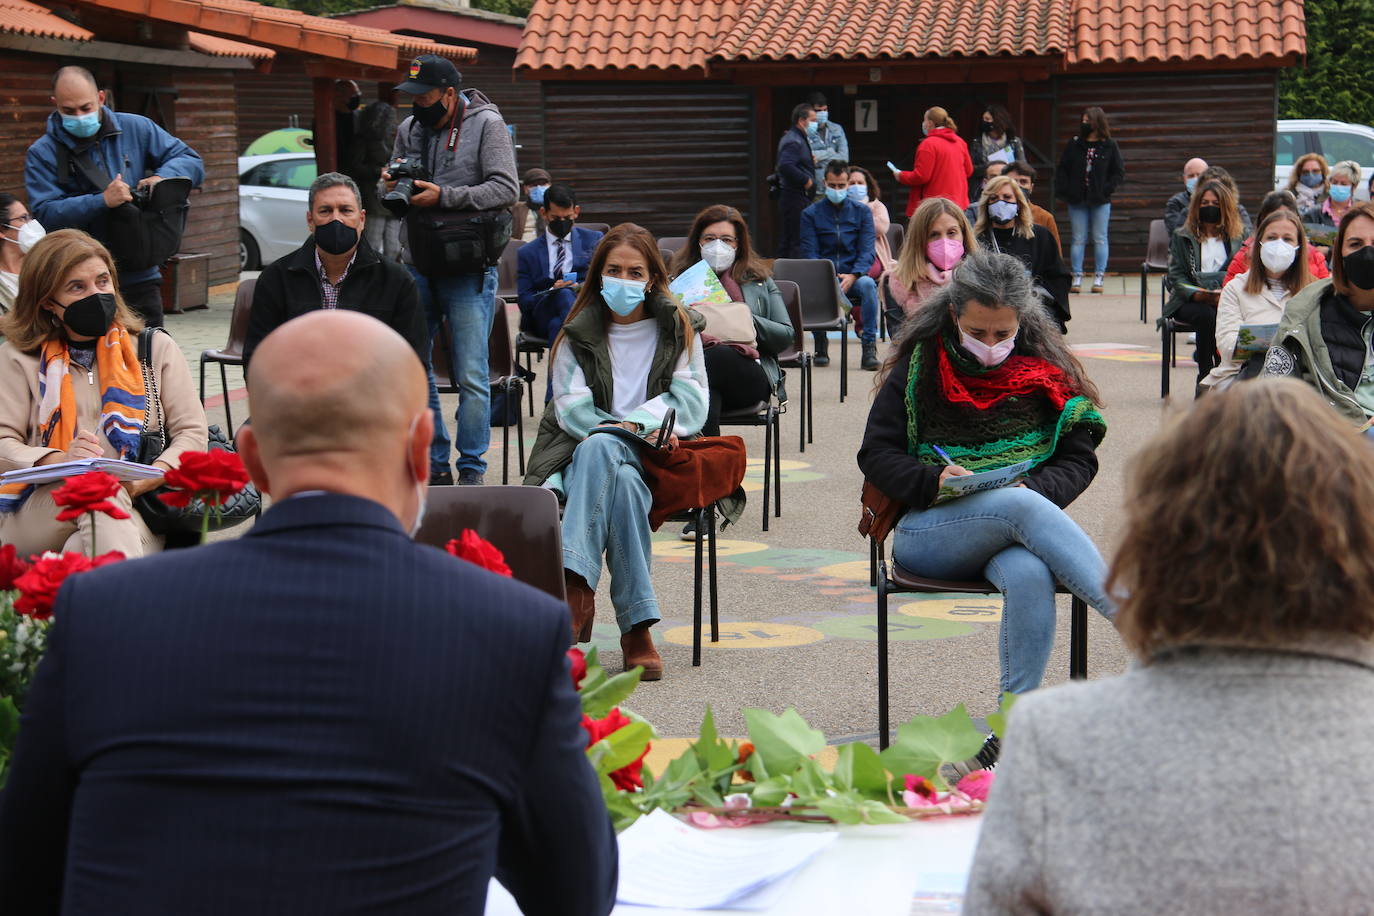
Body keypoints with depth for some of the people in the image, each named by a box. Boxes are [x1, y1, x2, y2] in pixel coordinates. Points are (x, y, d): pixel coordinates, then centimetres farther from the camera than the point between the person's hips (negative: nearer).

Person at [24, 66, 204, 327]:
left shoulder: (137, 129, 6)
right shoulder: (42, 154, -1)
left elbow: (191, 161, 8)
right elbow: (46, 214, -13)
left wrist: (163, 177, -14)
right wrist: (102, 201, -24)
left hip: (140, 277, 2)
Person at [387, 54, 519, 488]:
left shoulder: (487, 124, -6)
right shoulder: (409, 128, 11)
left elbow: (505, 189, -15)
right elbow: (396, 197, 20)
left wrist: (443, 197, -20)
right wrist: (393, 185, -4)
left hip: (469, 270, -6)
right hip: (418, 266, 6)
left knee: (471, 377, -3)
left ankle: (472, 471, 7)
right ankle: (434, 464, 20)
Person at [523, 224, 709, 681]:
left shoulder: (678, 330, 15)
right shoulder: (579, 335, 15)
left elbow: (692, 404, 5)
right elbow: (572, 410, 3)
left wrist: (633, 424, -11)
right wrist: (645, 427, -8)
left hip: (651, 459, 0)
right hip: (582, 454, 0)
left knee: (600, 449, -38)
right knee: (622, 481, -38)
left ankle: (573, 587, -48)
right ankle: (636, 628, -47)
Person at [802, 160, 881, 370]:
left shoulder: (862, 211, 10)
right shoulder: (811, 214, 9)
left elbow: (867, 251, 0)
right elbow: (810, 254, 0)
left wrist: (853, 276, -20)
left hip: (853, 279, 0)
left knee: (867, 284, -35)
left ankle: (869, 347, -29)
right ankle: (820, 342, -9)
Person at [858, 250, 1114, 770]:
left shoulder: (1046, 370, 9)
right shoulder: (921, 365, 5)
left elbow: (1079, 460, 8)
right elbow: (876, 454, 3)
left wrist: (1035, 487, -14)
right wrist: (933, 479, -16)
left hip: (1016, 533, 1)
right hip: (926, 534, -1)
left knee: (1029, 575, -37)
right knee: (1022, 509, -35)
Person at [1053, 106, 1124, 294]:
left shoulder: (1109, 146, 0)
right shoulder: (1074, 144, 5)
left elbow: (1119, 172, 3)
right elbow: (1062, 169, 7)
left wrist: (1106, 189, -10)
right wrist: (1062, 192, -5)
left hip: (1100, 201, -1)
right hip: (1077, 201, 1)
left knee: (1100, 239, 2)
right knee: (1078, 240, 3)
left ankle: (1098, 278, 7)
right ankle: (1077, 278, 7)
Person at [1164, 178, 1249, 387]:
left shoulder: (1237, 237, 17)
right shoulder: (1182, 237, 14)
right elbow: (1176, 276, 3)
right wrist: (1198, 295, -18)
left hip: (1227, 300, 1)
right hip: (1189, 301, 0)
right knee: (1206, 315, -36)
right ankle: (1205, 377, -30)